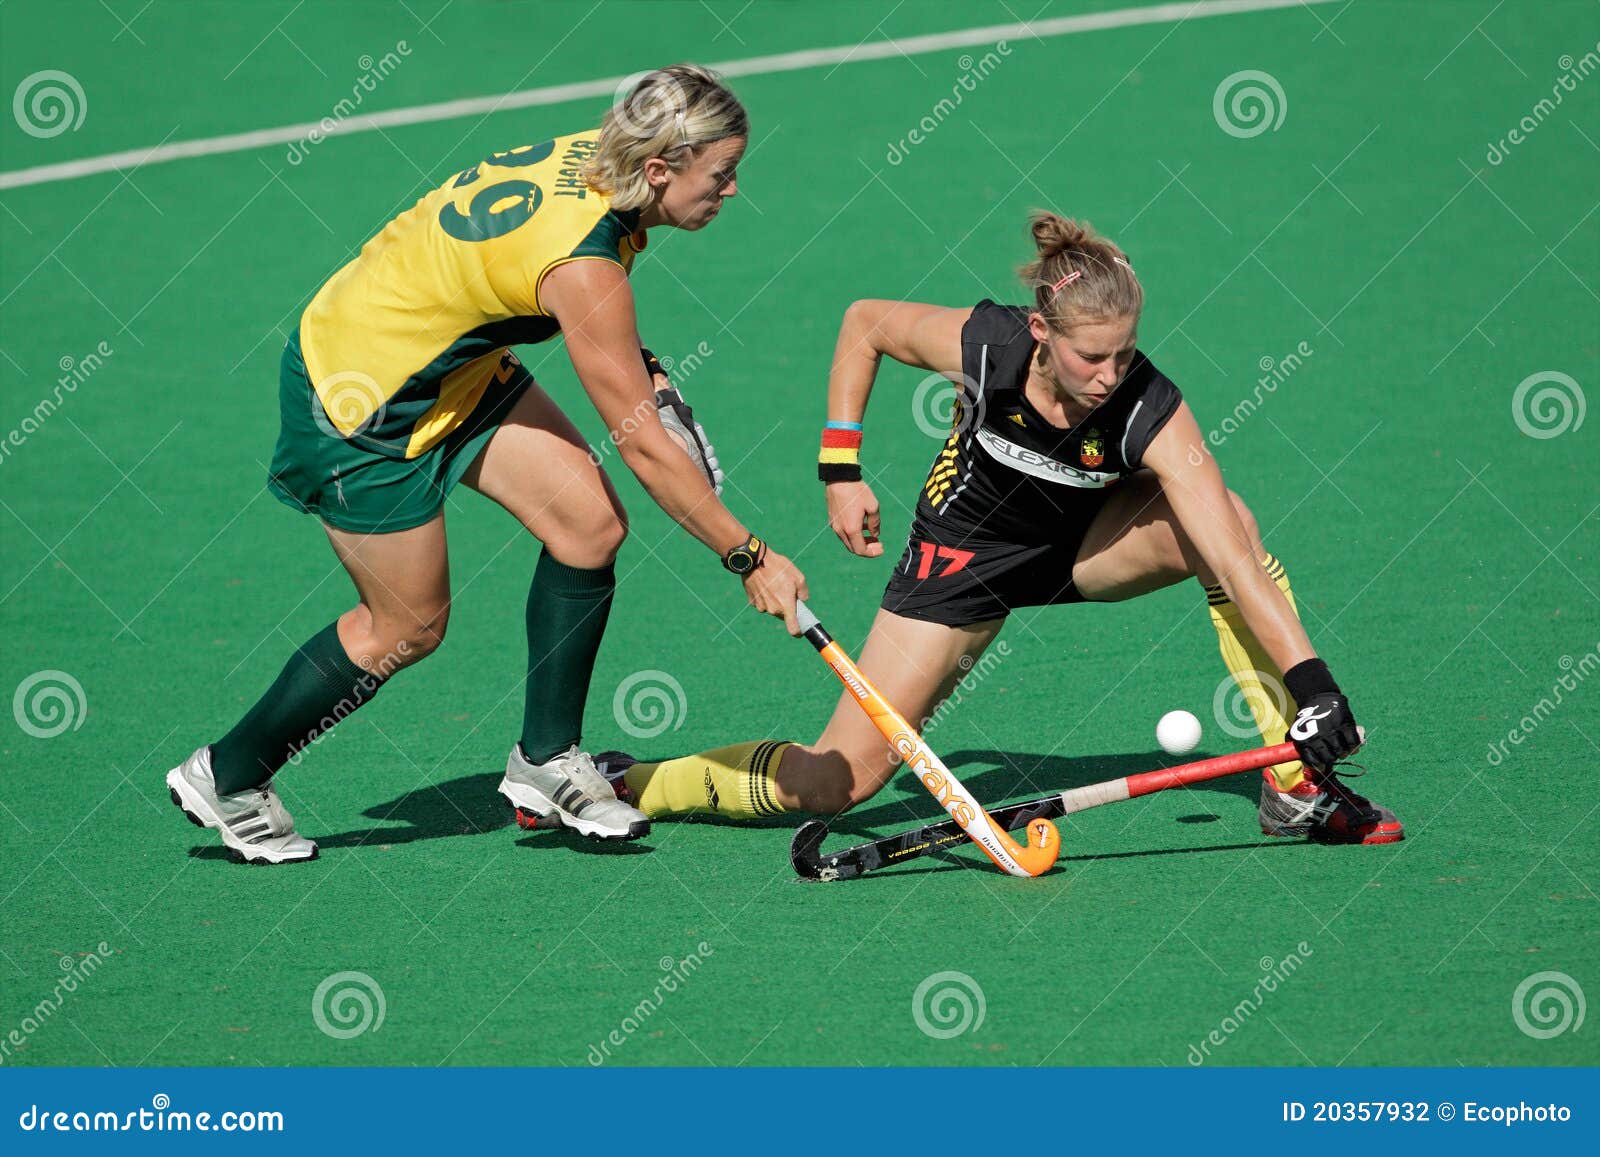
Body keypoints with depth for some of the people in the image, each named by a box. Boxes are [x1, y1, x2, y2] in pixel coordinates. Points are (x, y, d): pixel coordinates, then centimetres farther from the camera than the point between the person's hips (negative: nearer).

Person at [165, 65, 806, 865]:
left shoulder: (594, 156, -10)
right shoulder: (580, 262, -35)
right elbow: (644, 447, -29)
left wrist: (638, 369, 5)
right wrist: (748, 558, -22)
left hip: (451, 366, 9)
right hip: (359, 400, -9)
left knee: (591, 521, -3)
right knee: (408, 627, 2)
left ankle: (546, 762, 10)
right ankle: (227, 778, 21)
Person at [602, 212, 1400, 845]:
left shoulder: (1150, 413, -31)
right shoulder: (983, 344, -29)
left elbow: (1238, 565, -38)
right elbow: (864, 322, -7)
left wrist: (1311, 682, -49)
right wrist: (841, 469, -11)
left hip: (1084, 544, 1)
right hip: (965, 552, -1)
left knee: (1227, 521, -30)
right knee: (838, 780, -13)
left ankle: (1296, 785, -22)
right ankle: (625, 785, 8)